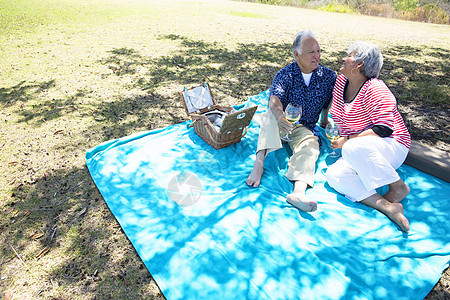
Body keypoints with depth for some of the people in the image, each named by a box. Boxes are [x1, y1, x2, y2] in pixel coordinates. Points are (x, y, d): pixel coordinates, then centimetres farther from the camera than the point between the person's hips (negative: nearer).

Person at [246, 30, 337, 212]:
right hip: (281, 122, -1)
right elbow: (274, 99, -28)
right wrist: (279, 117, -48)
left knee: (310, 145, -32)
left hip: (304, 128, 1)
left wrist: (325, 121, 11)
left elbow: (329, 103, 20)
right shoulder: (285, 74, -7)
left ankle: (298, 191, -55)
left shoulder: (328, 76, 3)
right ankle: (259, 164, -46)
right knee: (271, 113, -34)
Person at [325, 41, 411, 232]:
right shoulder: (341, 81, 8)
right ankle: (387, 207, -29)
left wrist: (347, 140, -21)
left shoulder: (375, 90, -14)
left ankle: (398, 187, -17)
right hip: (360, 155, 6)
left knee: (353, 148, -38)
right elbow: (336, 114, 26)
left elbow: (384, 129, -22)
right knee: (333, 175, -22)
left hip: (391, 147, -6)